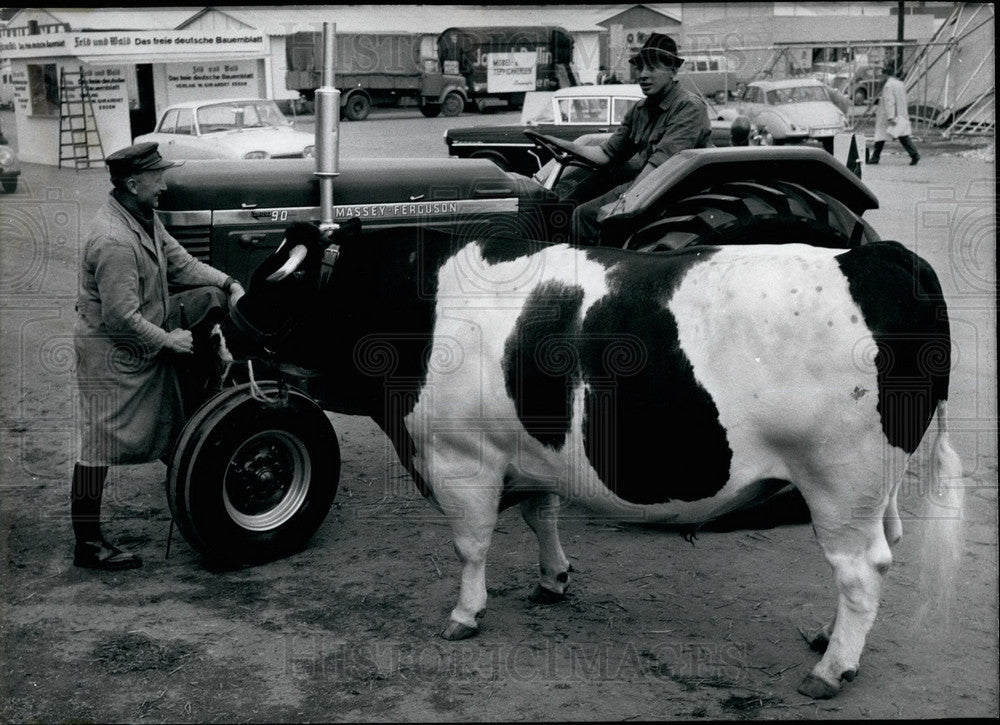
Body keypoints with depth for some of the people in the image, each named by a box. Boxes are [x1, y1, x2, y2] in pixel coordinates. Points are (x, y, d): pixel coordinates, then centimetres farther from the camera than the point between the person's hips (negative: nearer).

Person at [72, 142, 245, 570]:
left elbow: (179, 261, 10)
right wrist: (167, 341, -17)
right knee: (100, 446, -3)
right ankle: (88, 544, 8)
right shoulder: (113, 241, -28)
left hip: (148, 338, 10)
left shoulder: (144, 218, 4)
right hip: (112, 354, -10)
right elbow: (122, 316, -29)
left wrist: (230, 284, -2)